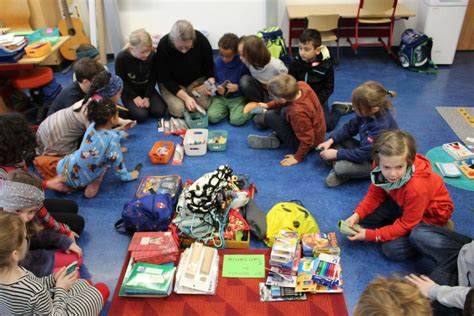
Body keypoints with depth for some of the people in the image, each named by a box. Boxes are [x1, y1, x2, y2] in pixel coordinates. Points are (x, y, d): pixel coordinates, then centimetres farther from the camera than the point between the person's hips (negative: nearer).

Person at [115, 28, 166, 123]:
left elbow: (153, 79, -5)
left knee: (159, 111, -17)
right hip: (129, 92, -3)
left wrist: (147, 97, -13)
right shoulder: (121, 58, -22)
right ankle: (131, 107, 10)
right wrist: (135, 97, -18)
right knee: (141, 116, -23)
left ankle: (144, 105, 12)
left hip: (147, 90, 3)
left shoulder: (153, 55, -16)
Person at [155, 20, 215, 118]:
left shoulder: (202, 40, -21)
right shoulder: (163, 45, -27)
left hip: (196, 81, 2)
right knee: (178, 110, -23)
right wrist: (185, 97, -32)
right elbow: (165, 79, -22)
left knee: (205, 104, -21)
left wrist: (211, 82, -24)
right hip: (171, 84, -1)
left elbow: (209, 66, -4)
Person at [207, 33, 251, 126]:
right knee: (212, 117, -20)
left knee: (237, 120, -26)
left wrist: (237, 87, -23)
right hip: (220, 97, 3)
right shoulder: (217, 61, -1)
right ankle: (226, 110, 10)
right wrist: (217, 87, -11)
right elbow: (215, 80, 10)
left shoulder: (243, 63, -14)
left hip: (238, 98, -3)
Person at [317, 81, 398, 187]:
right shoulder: (368, 113, -14)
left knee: (340, 168, -29)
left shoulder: (382, 127, -36)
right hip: (365, 150, 8)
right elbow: (349, 128, 1)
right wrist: (330, 140, -9)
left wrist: (336, 154, -21)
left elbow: (362, 155, -31)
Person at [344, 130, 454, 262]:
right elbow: (375, 193, -6)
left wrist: (370, 235, -26)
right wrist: (357, 214, -21)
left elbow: (406, 224, -26)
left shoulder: (417, 187, -40)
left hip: (430, 215, -5)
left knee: (392, 249, -17)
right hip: (401, 202, 5)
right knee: (364, 218, -9)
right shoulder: (381, 166, -25)